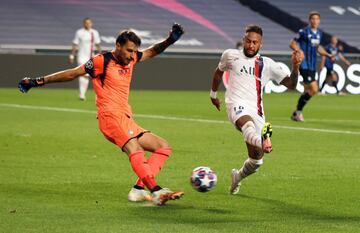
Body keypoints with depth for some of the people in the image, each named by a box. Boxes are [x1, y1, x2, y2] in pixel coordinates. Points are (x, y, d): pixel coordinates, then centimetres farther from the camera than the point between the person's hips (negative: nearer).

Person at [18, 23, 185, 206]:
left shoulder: (131, 59, 16)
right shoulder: (103, 61, -4)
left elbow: (152, 51, 31)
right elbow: (72, 74, -1)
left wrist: (170, 40, 13)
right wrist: (38, 81, 0)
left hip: (126, 119, 9)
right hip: (110, 116, -9)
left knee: (163, 147, 6)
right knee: (134, 148, -31)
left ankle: (139, 189, -8)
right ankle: (156, 191, -47)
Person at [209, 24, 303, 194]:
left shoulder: (267, 64, 13)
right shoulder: (231, 55, 14)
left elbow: (291, 84, 7)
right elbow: (219, 72, 34)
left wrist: (295, 67, -9)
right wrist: (213, 94, 41)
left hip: (256, 111, 3)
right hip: (237, 104, -3)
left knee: (256, 161, 1)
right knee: (247, 122, -40)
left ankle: (237, 177, 33)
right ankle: (263, 141, -75)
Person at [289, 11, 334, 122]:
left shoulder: (319, 33, 12)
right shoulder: (304, 32, -10)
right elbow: (292, 43, -6)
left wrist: (328, 55, 13)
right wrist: (299, 51, -24)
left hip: (312, 66, 8)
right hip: (304, 64, -8)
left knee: (307, 91, 10)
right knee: (314, 89, -15)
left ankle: (296, 113, 23)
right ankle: (298, 112, -2)